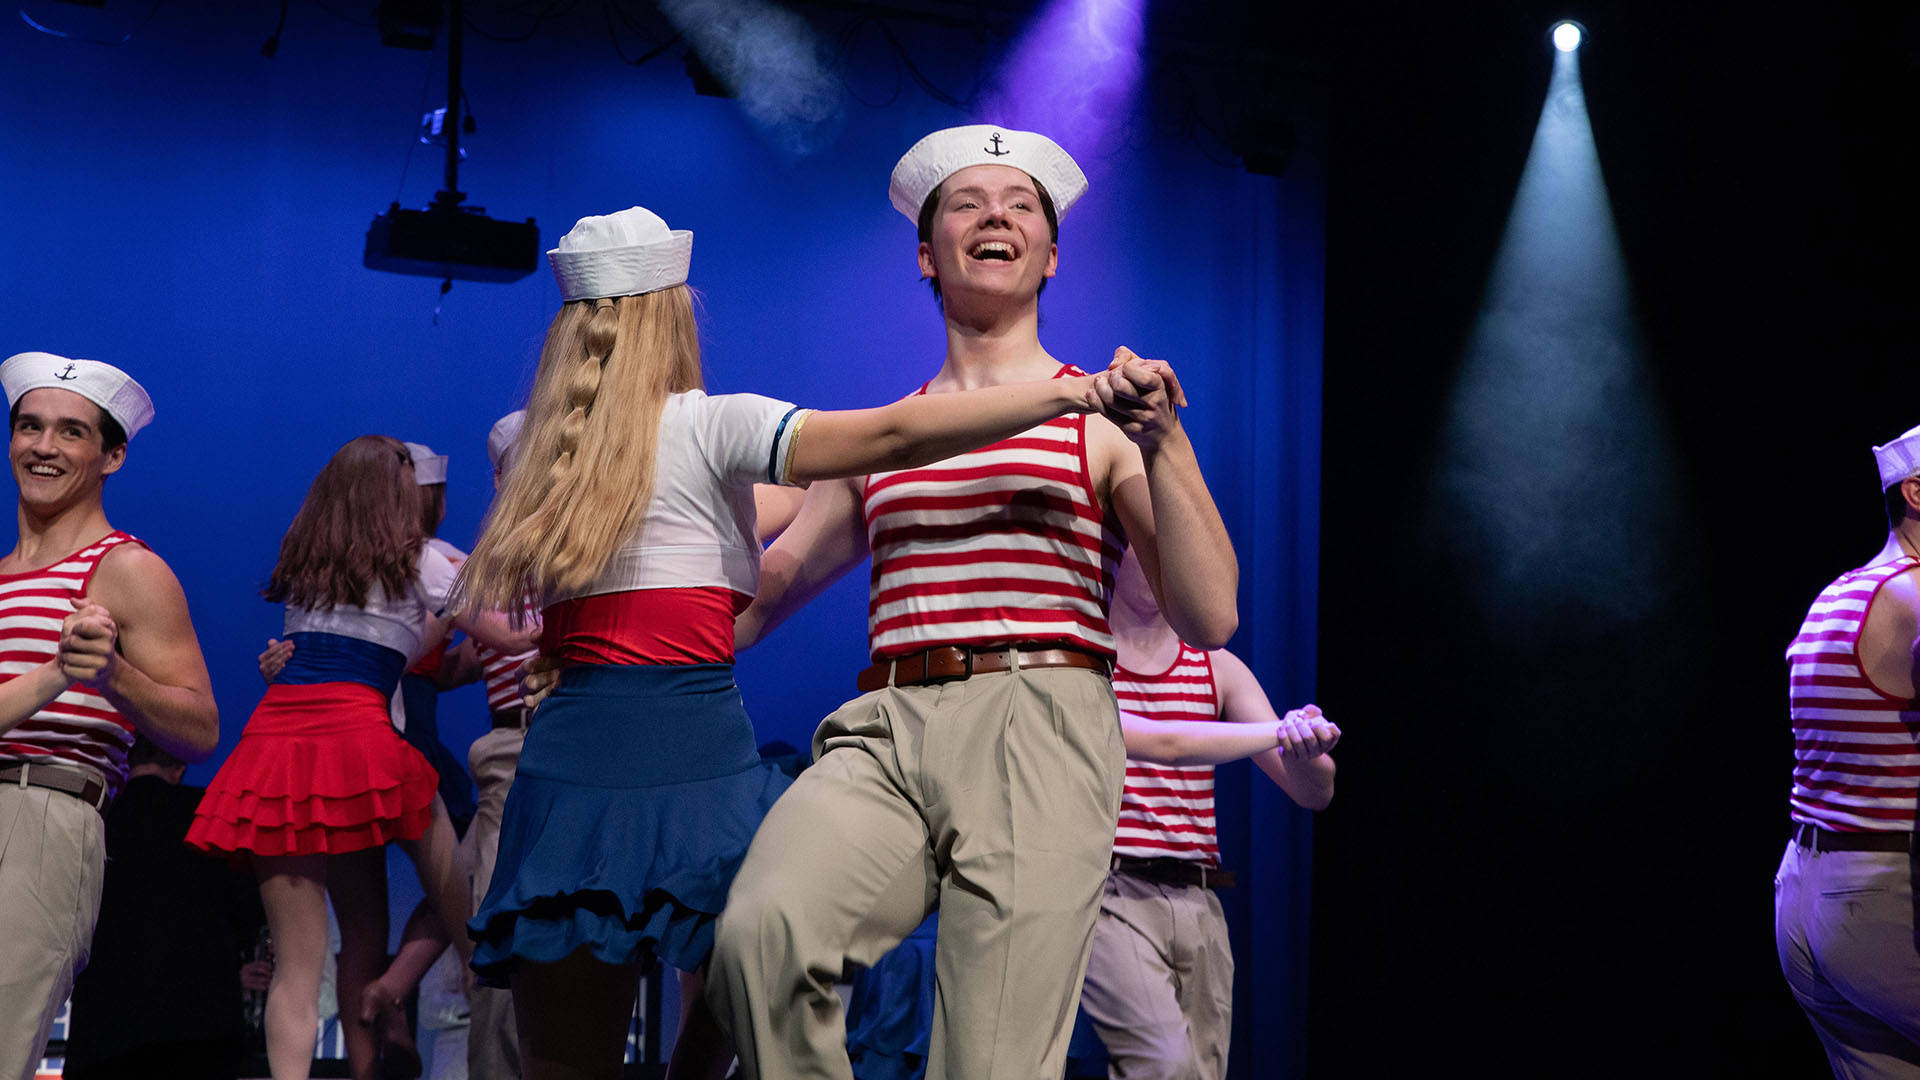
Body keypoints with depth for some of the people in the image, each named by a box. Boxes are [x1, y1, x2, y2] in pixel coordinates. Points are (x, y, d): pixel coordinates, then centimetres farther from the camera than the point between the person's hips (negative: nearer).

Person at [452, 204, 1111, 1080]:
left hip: (568, 762, 5)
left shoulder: (537, 448, 17)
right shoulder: (708, 426, 1)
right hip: (696, 762, -4)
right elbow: (893, 434, -10)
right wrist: (1073, 392, -11)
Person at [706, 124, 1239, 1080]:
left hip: (1039, 728, -2)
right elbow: (759, 591, 26)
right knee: (759, 932, -28)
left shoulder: (1099, 417, 12)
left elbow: (1209, 618, 2)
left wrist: (1162, 440, -6)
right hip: (885, 730, 2)